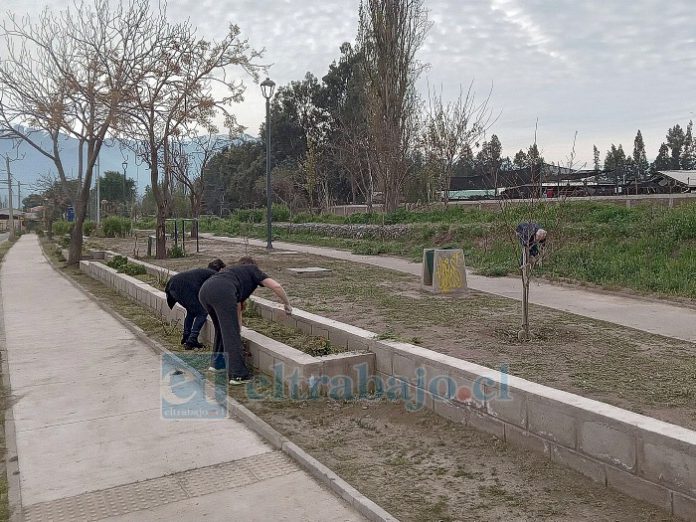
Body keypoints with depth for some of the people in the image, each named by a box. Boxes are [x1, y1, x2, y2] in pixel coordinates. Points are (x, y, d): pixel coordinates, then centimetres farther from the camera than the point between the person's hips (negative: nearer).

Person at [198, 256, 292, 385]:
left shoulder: (232, 270, 41)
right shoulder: (252, 269, 26)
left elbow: (237, 306, 48)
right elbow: (276, 286, 11)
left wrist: (238, 329, 54)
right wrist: (287, 304, 26)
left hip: (204, 291, 7)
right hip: (221, 293, -7)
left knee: (222, 328, 28)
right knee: (231, 334, -2)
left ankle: (217, 363, 37)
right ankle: (238, 374, -3)